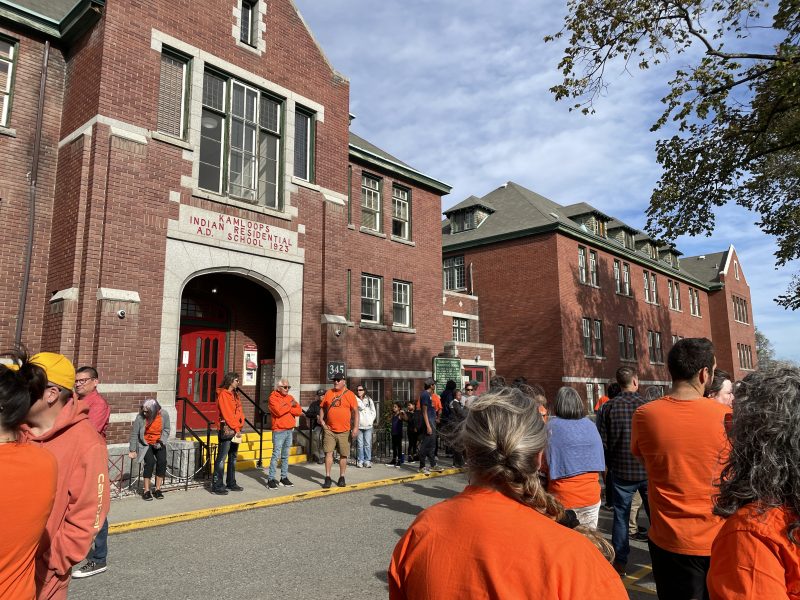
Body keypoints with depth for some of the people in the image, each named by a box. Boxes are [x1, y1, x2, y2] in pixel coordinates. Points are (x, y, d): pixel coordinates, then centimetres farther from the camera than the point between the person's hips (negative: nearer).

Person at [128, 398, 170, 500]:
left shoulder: (164, 415, -15)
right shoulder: (140, 417, -19)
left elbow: (166, 430, 0)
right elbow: (134, 434, -8)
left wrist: (161, 442, -13)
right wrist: (132, 450, -4)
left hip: (159, 443, 2)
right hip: (145, 444, -2)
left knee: (162, 461, -18)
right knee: (150, 462, -23)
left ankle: (157, 489, -4)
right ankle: (146, 491, -10)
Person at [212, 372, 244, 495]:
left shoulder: (235, 394, 17)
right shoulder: (223, 394, -10)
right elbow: (226, 414, -16)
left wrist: (239, 426, 3)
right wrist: (236, 428, -15)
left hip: (236, 430, 9)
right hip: (227, 430, -9)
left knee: (233, 457, 14)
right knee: (222, 458, -6)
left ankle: (231, 483, 22)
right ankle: (217, 485, -3)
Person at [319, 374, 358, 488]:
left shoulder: (350, 394, -1)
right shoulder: (328, 393, 8)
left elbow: (355, 411, -3)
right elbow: (323, 407, 17)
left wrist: (355, 427, -10)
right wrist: (321, 419, 2)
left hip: (344, 431, -2)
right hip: (329, 430, 2)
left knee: (343, 454, 7)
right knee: (328, 453, -3)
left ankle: (342, 477, 20)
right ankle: (327, 477, 6)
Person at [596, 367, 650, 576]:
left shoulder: (608, 407, -8)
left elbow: (601, 442, -5)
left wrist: (610, 464, 9)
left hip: (621, 471, 0)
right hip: (648, 470, 0)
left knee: (621, 516, 11)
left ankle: (620, 561, 17)